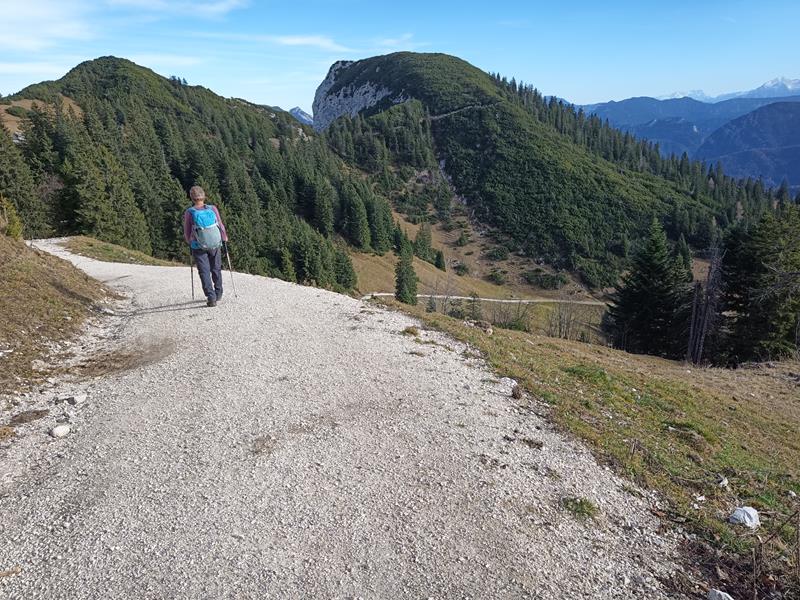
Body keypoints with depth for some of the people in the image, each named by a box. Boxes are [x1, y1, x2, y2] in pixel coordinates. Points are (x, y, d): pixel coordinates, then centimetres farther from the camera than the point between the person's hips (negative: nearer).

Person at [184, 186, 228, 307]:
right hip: (215, 245, 2)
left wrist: (190, 242, 17)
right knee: (216, 269, 18)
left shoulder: (189, 213, -11)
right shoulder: (212, 209, -10)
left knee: (204, 271, 4)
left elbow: (187, 233, -3)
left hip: (198, 247, -2)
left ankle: (211, 297, -8)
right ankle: (218, 294, 32)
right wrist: (224, 238, 13)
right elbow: (220, 225, -3)